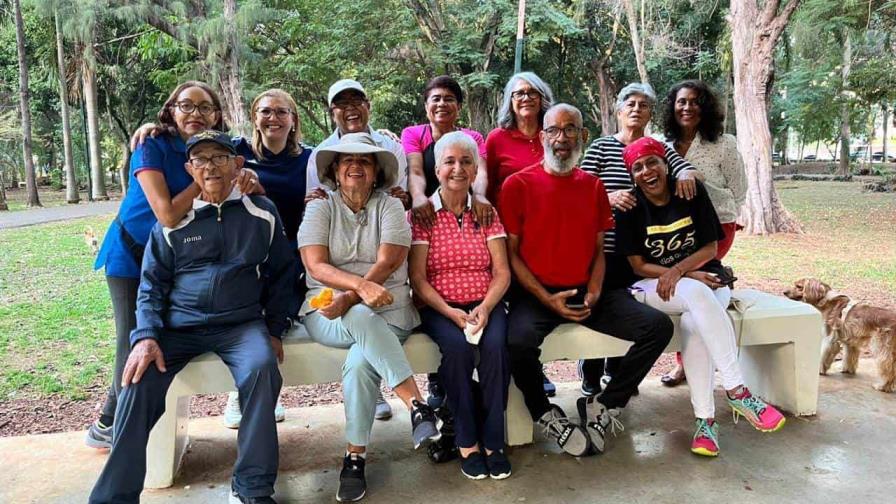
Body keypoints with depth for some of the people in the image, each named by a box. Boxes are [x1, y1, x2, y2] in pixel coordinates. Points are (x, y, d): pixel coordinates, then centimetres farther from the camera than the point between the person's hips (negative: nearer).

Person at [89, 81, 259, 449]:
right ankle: (109, 426, 17)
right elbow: (168, 215, -29)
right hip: (132, 254, -5)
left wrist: (250, 181, -29)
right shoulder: (153, 149, -19)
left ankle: (110, 423, 30)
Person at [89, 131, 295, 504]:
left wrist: (275, 330, 4)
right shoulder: (172, 221, 9)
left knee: (261, 368, -31)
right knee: (140, 382, -23)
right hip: (179, 325, 2)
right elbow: (152, 285, 10)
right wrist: (146, 336, -6)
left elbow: (281, 275, 12)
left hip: (241, 324, -1)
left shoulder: (262, 214, 8)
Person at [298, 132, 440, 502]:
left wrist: (348, 298, -22)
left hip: (388, 311, 0)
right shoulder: (319, 208, 7)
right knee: (362, 318, -35)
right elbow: (316, 266, -7)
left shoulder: (390, 207, 6)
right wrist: (361, 286, -26)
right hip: (329, 314, 0)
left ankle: (355, 458, -15)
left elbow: (388, 263, -8)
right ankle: (416, 405, -34)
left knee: (361, 363, -30)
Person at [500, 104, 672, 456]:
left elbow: (598, 250, 14)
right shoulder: (518, 185, -2)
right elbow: (511, 253, -3)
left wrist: (594, 293, -5)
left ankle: (604, 406, 3)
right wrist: (547, 299, -14)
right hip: (536, 294, -4)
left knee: (659, 326, -13)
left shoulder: (594, 187, 12)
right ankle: (546, 415, -3)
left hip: (587, 292, 4)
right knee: (519, 341, -34)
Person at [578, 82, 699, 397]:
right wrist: (609, 197, -23)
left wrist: (685, 174, -23)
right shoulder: (601, 147, 0)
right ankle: (591, 374, 21)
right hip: (605, 248, -3)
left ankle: (617, 371, 30)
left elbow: (689, 170, 0)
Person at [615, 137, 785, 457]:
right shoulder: (631, 207, -3)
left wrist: (678, 270, -18)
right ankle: (736, 390, -34)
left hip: (707, 279, 1)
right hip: (655, 285, -1)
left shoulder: (692, 192, 0)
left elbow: (711, 248, 1)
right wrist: (692, 277, -15)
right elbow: (638, 265, -5)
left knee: (693, 324, -33)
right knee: (696, 293, -36)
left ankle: (705, 419, -25)